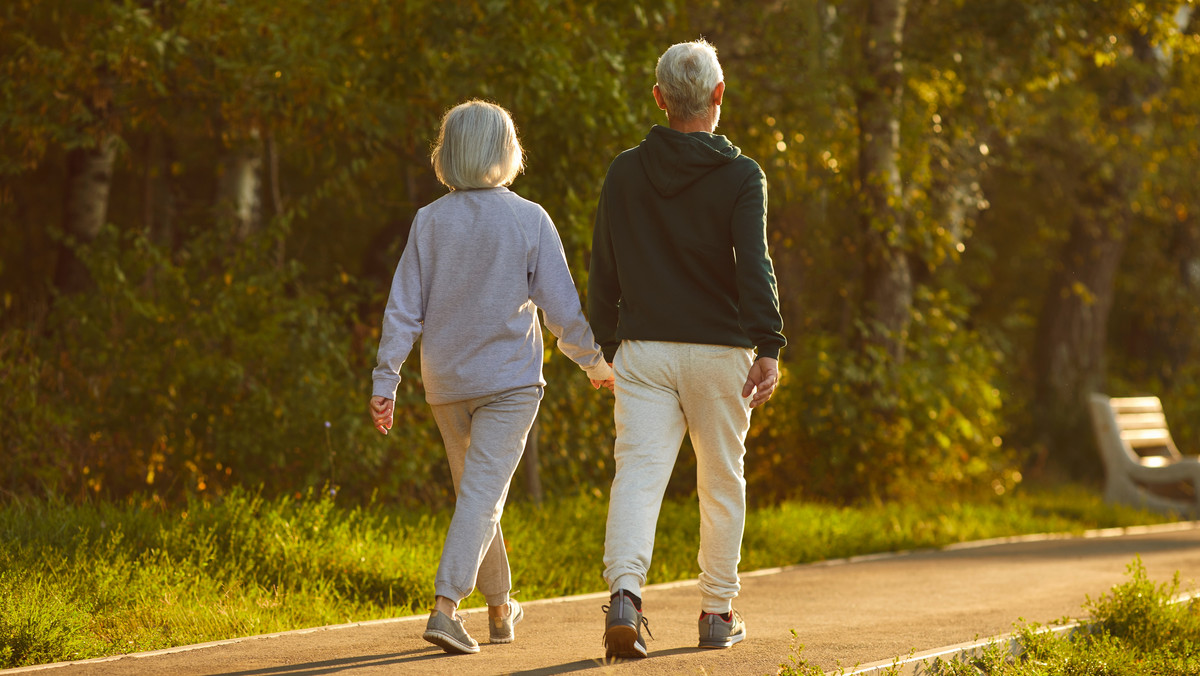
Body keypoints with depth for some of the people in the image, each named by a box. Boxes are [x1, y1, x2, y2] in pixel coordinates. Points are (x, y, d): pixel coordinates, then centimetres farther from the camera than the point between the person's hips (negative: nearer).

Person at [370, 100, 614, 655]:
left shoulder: (429, 222, -2)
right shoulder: (529, 220, -9)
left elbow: (403, 309, -2)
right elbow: (562, 305, -6)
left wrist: (385, 381, 2)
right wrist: (593, 359, 10)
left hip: (446, 382, 4)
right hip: (510, 379, -4)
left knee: (475, 492, 18)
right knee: (483, 496, -6)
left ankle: (500, 609, 30)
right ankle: (445, 606, -22)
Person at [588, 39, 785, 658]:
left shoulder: (625, 173, 5)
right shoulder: (740, 177, -5)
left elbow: (603, 269, 10)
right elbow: (753, 264, -16)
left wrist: (606, 343, 20)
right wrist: (769, 346, -20)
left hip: (643, 351, 2)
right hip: (719, 352, -2)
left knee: (638, 472, -6)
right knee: (721, 481, 12)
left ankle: (625, 591, -29)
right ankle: (717, 613, 18)